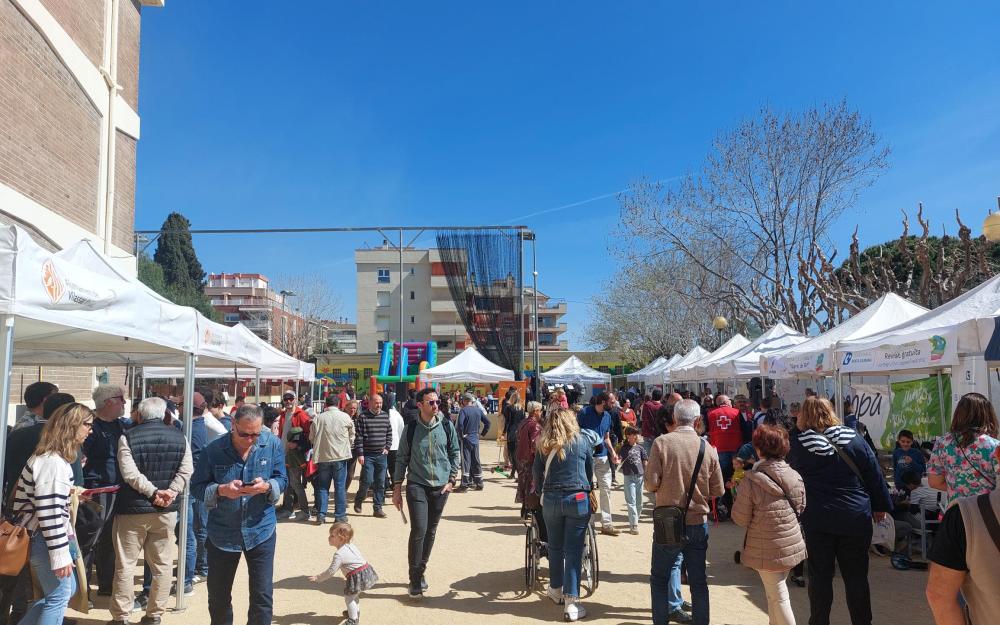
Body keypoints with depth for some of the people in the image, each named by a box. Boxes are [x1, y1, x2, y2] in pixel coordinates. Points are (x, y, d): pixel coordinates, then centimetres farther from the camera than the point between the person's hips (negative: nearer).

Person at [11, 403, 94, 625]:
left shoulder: (51, 456, 12)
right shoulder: (53, 462, -22)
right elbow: (49, 512, -25)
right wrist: (60, 554, -23)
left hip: (42, 535, 11)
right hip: (45, 539, -11)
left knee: (68, 589, 18)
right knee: (59, 596, 1)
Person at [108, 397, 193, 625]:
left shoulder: (128, 438, -5)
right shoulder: (179, 437, 3)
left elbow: (130, 473, -15)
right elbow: (186, 471, -5)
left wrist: (154, 492, -12)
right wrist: (171, 492, -10)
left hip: (132, 510, -2)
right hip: (166, 511, 3)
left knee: (125, 566, 8)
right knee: (162, 565, 10)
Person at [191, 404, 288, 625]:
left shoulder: (274, 445, -8)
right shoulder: (214, 450, -10)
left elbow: (282, 480, -1)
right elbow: (197, 486, -5)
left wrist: (267, 487, -22)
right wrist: (221, 490, -24)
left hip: (261, 530, 0)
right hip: (222, 533, 1)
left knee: (263, 596, 4)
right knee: (218, 596, 18)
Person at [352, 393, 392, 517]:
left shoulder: (385, 416, 8)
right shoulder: (363, 417, -5)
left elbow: (389, 433, 15)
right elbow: (358, 437, -7)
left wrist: (387, 447, 5)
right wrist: (360, 454, -11)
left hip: (382, 456, 4)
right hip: (368, 455, -4)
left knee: (380, 483, 6)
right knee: (367, 480, -6)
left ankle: (378, 508, 15)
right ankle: (358, 500, 21)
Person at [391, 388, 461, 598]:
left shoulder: (447, 426, 0)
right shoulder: (411, 429, -4)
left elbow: (455, 453, 8)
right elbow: (402, 458, 2)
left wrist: (452, 480, 2)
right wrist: (397, 489, 1)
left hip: (441, 487, 2)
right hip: (417, 485, -2)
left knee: (431, 532, 10)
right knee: (419, 530, -11)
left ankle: (420, 571, 29)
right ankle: (415, 580, 2)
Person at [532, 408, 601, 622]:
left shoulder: (545, 445, 3)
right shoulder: (582, 440, 2)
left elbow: (536, 474, 6)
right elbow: (590, 470, 12)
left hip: (551, 499, 2)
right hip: (578, 498, -2)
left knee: (555, 547, 18)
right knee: (573, 551, 1)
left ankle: (556, 590, 34)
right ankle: (571, 603, 0)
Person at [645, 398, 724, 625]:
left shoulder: (662, 442, -13)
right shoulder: (707, 449, -6)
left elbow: (650, 483, -15)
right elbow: (718, 491, 0)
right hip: (698, 522, 2)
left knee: (660, 577, 13)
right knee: (698, 579, 15)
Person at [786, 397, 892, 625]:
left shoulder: (798, 443, -8)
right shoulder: (854, 439, -3)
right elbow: (875, 475, 3)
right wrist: (881, 506, 12)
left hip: (817, 519, -1)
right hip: (855, 518, 1)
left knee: (820, 575, 10)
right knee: (856, 576, 12)